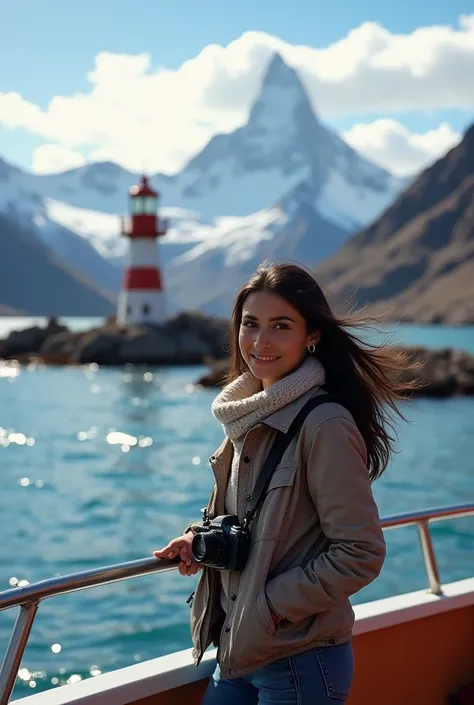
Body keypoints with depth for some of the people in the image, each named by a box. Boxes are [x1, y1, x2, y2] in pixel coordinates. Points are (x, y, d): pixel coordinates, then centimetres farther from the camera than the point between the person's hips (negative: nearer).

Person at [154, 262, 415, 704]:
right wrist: (199, 538, 2)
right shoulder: (251, 414, 5)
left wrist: (267, 605, -18)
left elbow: (360, 555, -19)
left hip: (300, 663, -7)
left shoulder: (325, 425, -19)